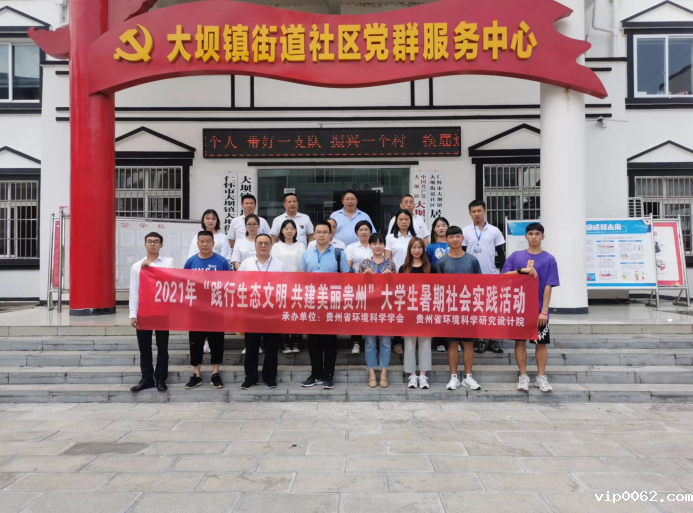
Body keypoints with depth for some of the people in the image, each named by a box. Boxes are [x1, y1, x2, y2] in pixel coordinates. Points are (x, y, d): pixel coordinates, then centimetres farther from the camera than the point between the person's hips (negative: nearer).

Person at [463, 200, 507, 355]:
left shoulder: (494, 231, 2)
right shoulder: (465, 231, 0)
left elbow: (501, 253, 6)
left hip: (491, 275, 1)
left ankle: (493, 339, 14)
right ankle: (479, 340, 13)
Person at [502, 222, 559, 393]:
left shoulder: (549, 259, -2)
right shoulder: (516, 256, 3)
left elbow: (548, 287, -6)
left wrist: (544, 311, -11)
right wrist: (521, 270, -17)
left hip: (538, 310, -1)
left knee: (541, 342, 7)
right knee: (520, 341, 6)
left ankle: (541, 377, 19)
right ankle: (523, 376, 17)